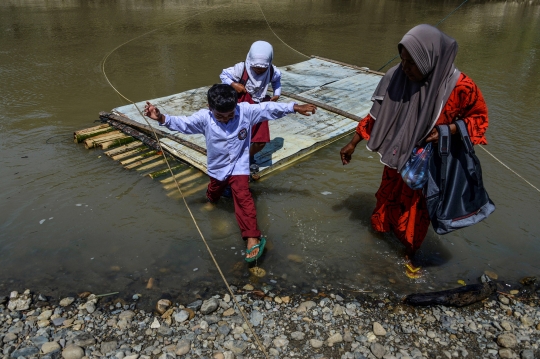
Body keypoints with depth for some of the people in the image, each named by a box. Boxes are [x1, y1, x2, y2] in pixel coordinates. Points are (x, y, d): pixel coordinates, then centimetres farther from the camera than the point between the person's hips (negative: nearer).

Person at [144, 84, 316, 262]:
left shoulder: (246, 111, -21)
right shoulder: (204, 117, -20)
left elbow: (269, 108, -19)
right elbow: (183, 123, -23)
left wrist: (295, 107, -23)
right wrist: (162, 118, -39)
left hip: (238, 166, -3)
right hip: (217, 167, 3)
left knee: (243, 197, -18)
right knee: (213, 197, 27)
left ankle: (253, 238, -19)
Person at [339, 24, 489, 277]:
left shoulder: (459, 87, -26)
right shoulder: (396, 77, -19)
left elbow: (479, 117, -9)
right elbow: (377, 114, -7)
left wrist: (446, 130, -27)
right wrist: (353, 143, -4)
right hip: (396, 155, 2)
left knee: (417, 208, 16)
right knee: (388, 196, 24)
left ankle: (410, 251, 42)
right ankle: (384, 226, 54)